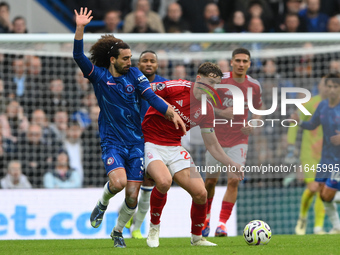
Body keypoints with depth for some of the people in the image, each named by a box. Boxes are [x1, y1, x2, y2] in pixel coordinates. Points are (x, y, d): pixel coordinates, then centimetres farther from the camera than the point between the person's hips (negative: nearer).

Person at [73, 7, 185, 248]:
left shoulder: (133, 74, 4)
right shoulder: (98, 75, -2)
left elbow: (151, 96, -3)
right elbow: (78, 56, -14)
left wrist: (171, 112, -16)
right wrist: (80, 28, -25)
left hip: (136, 142, 3)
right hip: (112, 141, -3)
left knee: (132, 196, -2)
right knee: (118, 182, -27)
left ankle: (118, 231, 24)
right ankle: (102, 205, 7)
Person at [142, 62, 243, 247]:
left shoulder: (206, 110, 3)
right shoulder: (176, 88, -15)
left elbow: (211, 143, 12)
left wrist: (230, 164, 7)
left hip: (174, 148, 6)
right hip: (150, 143, -6)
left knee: (200, 193, -8)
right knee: (164, 181, -34)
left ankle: (196, 237, 18)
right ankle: (154, 228, -8)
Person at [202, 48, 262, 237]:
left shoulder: (254, 86, 0)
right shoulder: (219, 81, -8)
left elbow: (257, 109, 14)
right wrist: (221, 112, -20)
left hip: (239, 140, 1)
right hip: (217, 138, -1)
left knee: (234, 181, -12)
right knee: (211, 180, 6)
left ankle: (222, 223, -9)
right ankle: (206, 216, 30)